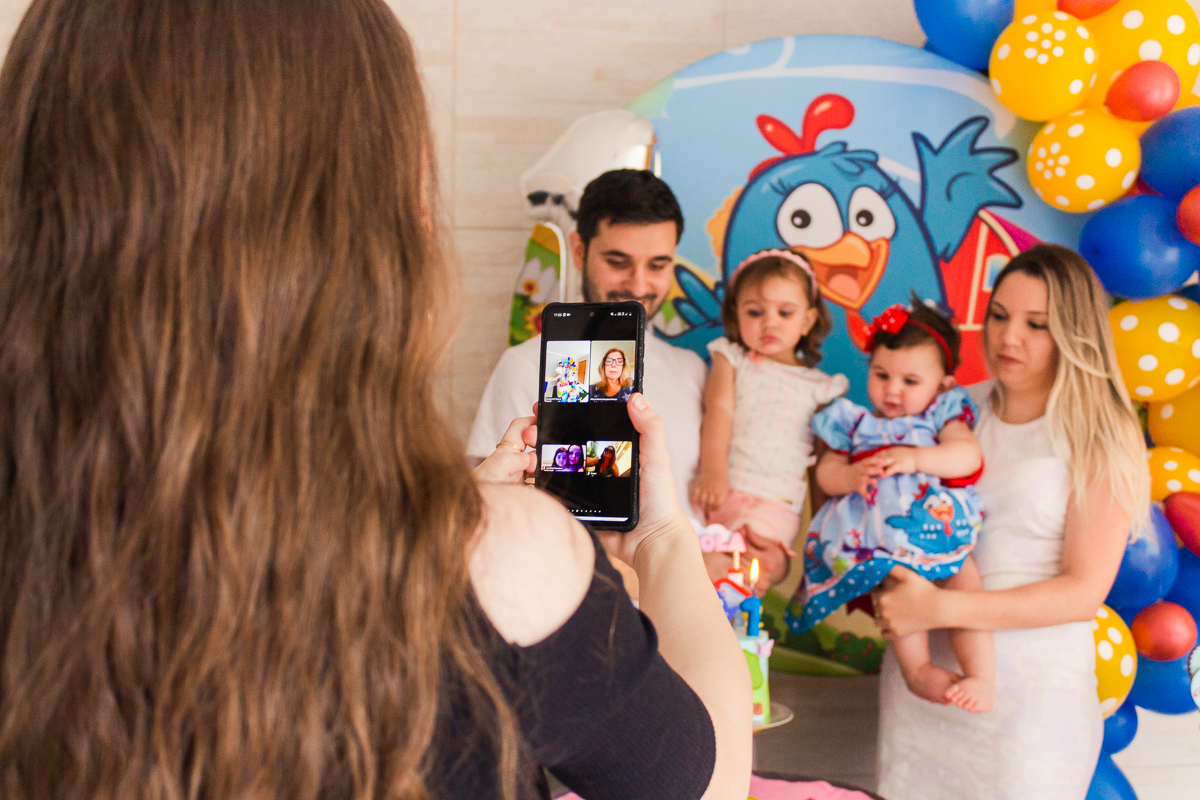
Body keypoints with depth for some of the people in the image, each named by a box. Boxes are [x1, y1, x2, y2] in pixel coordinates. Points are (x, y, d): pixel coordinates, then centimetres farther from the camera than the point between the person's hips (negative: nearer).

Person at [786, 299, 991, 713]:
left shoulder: (943, 415, 19)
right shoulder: (855, 422, 23)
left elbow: (968, 456, 1)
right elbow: (826, 472, 15)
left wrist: (914, 458, -14)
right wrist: (852, 476, -9)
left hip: (938, 520, 1)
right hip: (876, 532, 0)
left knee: (963, 576, -25)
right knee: (895, 576, -31)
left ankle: (982, 675, -29)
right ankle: (917, 669, -31)